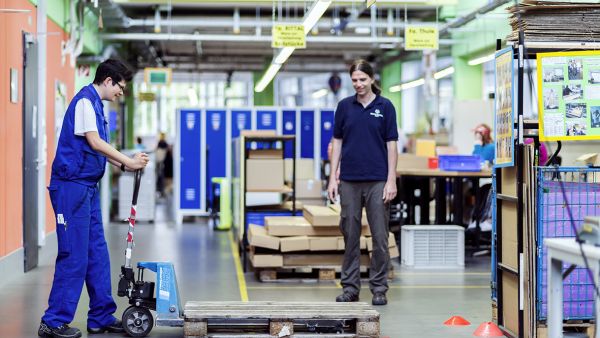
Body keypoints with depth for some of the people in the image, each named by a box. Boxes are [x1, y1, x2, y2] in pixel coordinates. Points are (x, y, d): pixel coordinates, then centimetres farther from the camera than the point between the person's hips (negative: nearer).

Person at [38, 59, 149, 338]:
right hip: (72, 185, -10)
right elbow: (94, 142, -18)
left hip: (87, 187, 10)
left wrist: (124, 164, 9)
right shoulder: (85, 100, -11)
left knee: (97, 254, 12)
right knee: (74, 255, -8)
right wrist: (127, 161, -13)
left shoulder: (96, 103, 18)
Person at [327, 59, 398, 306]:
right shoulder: (344, 106, 6)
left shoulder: (385, 106, 0)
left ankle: (379, 288, 9)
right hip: (349, 181, 2)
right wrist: (333, 177, 1)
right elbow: (337, 142, 9)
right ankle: (350, 287, 14)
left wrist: (391, 181, -7)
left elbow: (391, 145, -1)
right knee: (350, 235, 6)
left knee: (380, 236, 0)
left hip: (377, 181, -2)